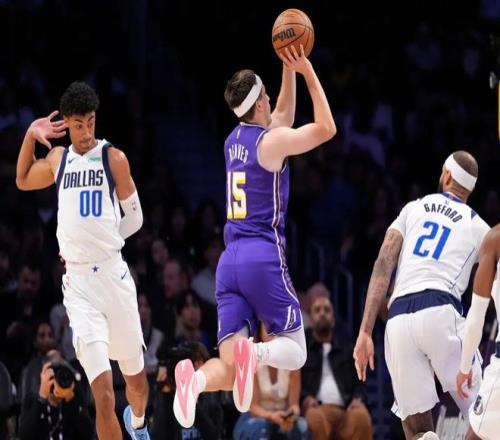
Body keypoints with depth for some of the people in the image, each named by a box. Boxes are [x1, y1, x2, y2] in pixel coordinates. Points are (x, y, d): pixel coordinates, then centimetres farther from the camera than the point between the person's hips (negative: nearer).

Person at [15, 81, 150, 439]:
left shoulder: (113, 158, -1)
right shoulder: (57, 159, 10)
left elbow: (134, 218, 6)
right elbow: (23, 181, 29)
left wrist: (100, 240, 6)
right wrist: (30, 136, 17)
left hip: (114, 274, -1)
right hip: (77, 281, 1)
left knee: (135, 374, 15)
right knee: (103, 394, -13)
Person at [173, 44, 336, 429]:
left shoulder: (234, 140, 16)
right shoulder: (271, 141, -5)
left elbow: (282, 119, 34)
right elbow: (326, 129, 4)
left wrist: (289, 72, 28)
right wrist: (307, 72, 7)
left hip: (230, 259, 6)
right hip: (265, 256, -6)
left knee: (228, 369, -1)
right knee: (295, 351, 4)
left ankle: (196, 378, -36)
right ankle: (254, 353, -31)